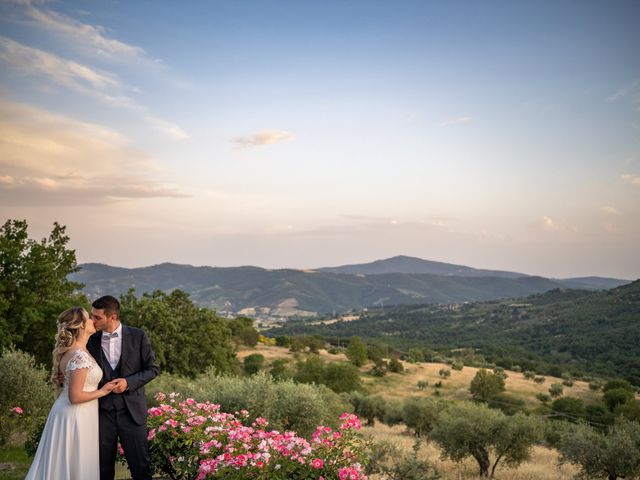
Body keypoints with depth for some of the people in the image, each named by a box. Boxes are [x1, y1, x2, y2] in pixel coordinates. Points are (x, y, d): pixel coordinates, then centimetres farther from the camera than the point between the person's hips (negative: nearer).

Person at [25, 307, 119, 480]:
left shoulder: (69, 350, 5)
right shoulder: (80, 356, -24)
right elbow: (75, 396, -24)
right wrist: (102, 392, -13)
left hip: (66, 412, 9)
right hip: (76, 417, -9)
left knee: (60, 464, 17)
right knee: (74, 465, 3)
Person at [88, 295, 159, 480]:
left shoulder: (138, 336, -5)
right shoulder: (91, 341, 3)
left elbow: (152, 369, -1)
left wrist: (128, 382, -15)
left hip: (131, 411, -2)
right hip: (102, 411, 3)